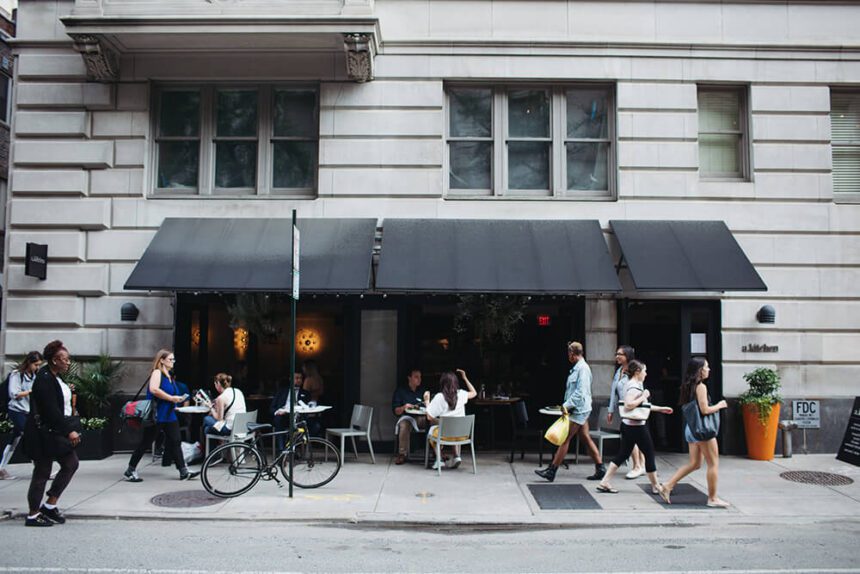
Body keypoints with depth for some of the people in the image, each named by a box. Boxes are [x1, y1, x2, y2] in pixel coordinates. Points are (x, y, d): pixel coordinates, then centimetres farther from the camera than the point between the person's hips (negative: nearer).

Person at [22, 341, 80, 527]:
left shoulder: (55, 378, 11)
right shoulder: (44, 379, -19)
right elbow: (51, 411, -24)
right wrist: (69, 431, -24)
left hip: (56, 432, 9)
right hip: (43, 433, -9)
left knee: (71, 463, 9)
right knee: (42, 473, 1)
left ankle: (50, 505, 17)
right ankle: (33, 516, 14)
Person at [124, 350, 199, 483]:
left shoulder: (169, 376, 16)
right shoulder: (157, 372, -10)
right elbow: (154, 389, -26)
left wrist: (178, 399, 10)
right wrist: (171, 398, -21)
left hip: (169, 415, 8)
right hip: (156, 415, -8)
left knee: (175, 442, 3)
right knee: (145, 443, 1)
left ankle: (184, 471, 3)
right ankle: (130, 471, 14)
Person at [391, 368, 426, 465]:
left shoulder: (423, 390, 19)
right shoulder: (400, 391, 9)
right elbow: (395, 411, 4)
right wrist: (404, 407, -16)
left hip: (422, 418, 3)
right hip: (407, 417, -3)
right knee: (404, 424, -38)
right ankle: (402, 455, -27)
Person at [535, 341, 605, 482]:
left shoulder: (582, 368, -16)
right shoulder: (577, 367, 14)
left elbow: (580, 392, -23)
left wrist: (567, 405, -22)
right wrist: (568, 405, 15)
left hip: (578, 409, -10)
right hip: (580, 409, 10)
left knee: (565, 438, -7)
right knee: (586, 438, 12)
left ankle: (551, 471, -3)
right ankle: (600, 468, 17)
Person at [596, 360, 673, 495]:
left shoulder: (631, 384, 14)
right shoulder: (634, 387, -18)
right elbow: (628, 404, -31)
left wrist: (660, 409, 24)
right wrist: (643, 396, -20)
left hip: (628, 425, 10)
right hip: (636, 426, -10)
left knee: (623, 454, 11)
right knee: (649, 454, 5)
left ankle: (605, 482, 8)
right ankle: (656, 486, 18)